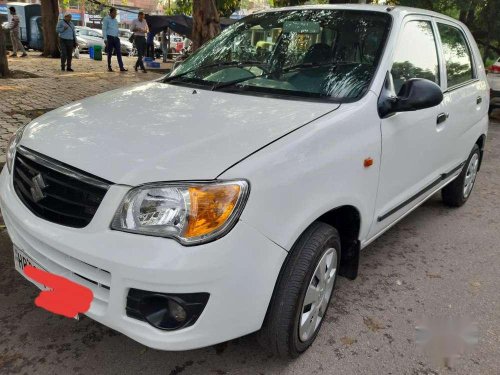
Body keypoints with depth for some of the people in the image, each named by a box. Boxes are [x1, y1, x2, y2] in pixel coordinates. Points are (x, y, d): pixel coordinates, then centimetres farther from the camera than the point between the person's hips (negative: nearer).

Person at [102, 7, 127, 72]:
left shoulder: (115, 20, 18)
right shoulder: (106, 19, -2)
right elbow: (104, 29, -6)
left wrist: (120, 32, 6)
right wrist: (105, 39, -14)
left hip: (116, 38, 5)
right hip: (109, 37, -5)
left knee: (119, 53, -3)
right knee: (110, 53, 0)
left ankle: (121, 67, -7)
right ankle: (109, 67, 9)